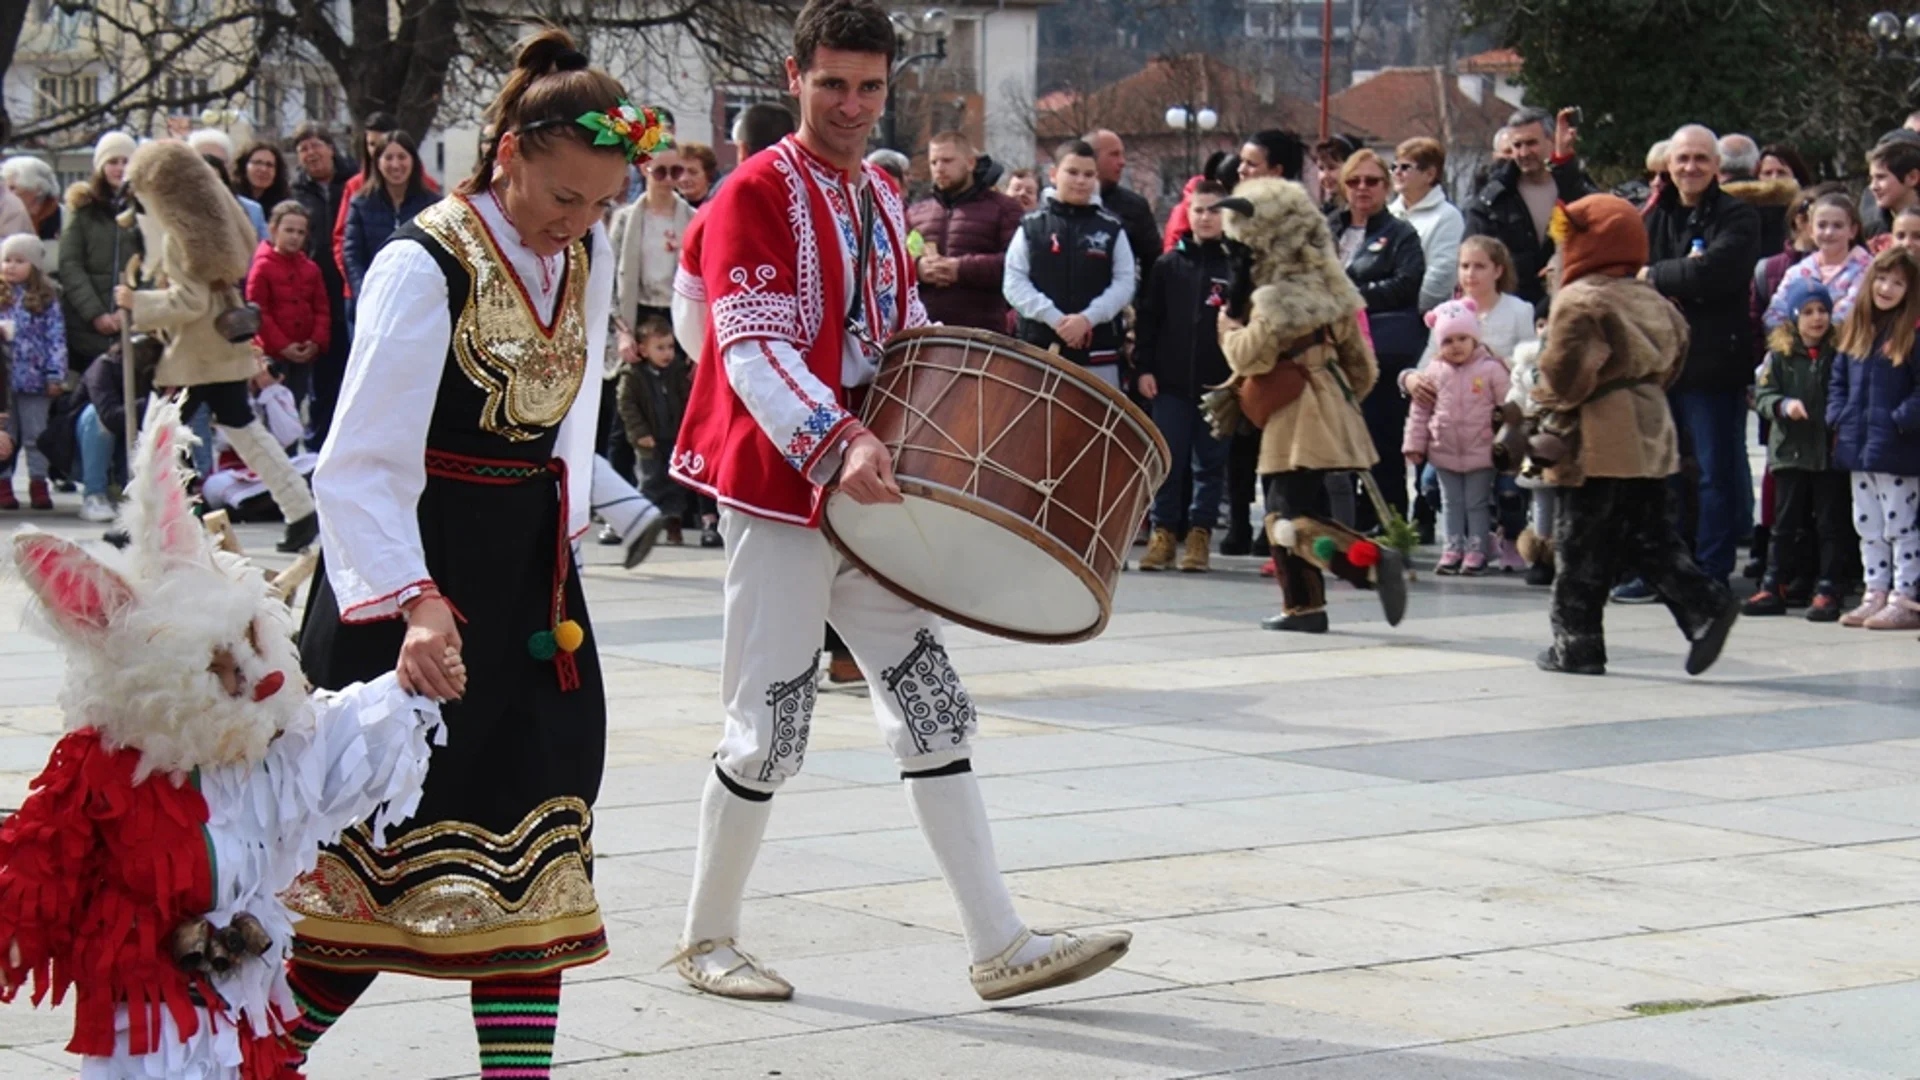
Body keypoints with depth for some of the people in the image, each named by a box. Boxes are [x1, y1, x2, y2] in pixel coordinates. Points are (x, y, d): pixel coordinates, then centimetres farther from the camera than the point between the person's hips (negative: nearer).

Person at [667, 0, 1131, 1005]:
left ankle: (1000, 945, 4)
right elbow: (754, 349, -21)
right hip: (779, 496, -7)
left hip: (869, 498, 7)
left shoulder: (881, 198, 15)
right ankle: (707, 939, 15)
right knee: (769, 731, -3)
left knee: (933, 710, 3)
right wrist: (837, 445, -34)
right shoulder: (756, 194, -10)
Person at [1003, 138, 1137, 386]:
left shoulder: (1112, 228, 6)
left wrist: (1088, 318, -14)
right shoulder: (1032, 227, 5)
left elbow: (1124, 283, 1)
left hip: (1097, 351, 0)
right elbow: (1014, 283, -1)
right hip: (1040, 348, 0)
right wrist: (1055, 319, -13)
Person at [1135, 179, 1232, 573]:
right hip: (1171, 381, 1)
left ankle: (1200, 533, 12)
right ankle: (1163, 531, 10)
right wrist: (1144, 367, -1)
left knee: (1211, 462, 5)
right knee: (1168, 459, 2)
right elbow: (1149, 317, 7)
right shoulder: (1170, 264, 7)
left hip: (1218, 382, -1)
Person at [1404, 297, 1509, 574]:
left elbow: (1506, 407, -6)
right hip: (1444, 452, 3)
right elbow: (1420, 411, 6)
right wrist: (1414, 445, 4)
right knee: (1451, 503, 12)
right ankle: (1453, 549, 20)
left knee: (1477, 503, 5)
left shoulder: (1491, 370, -8)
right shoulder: (1434, 374, 0)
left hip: (1480, 453, -3)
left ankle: (1476, 550, 11)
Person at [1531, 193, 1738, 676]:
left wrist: (1549, 406, 1)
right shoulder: (1652, 300, 13)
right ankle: (1705, 605, -4)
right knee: (1650, 538, 13)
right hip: (1650, 437, 8)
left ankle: (1577, 645, 4)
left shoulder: (1579, 300, -12)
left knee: (1580, 547, 1)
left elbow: (1565, 372, -17)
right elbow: (1671, 360, 19)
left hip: (1599, 444, -7)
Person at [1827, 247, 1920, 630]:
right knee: (1868, 527, 12)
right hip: (1858, 448, 7)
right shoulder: (1855, 329, 11)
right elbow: (1838, 380, 17)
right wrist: (1838, 418, 6)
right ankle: (1876, 595, 20)